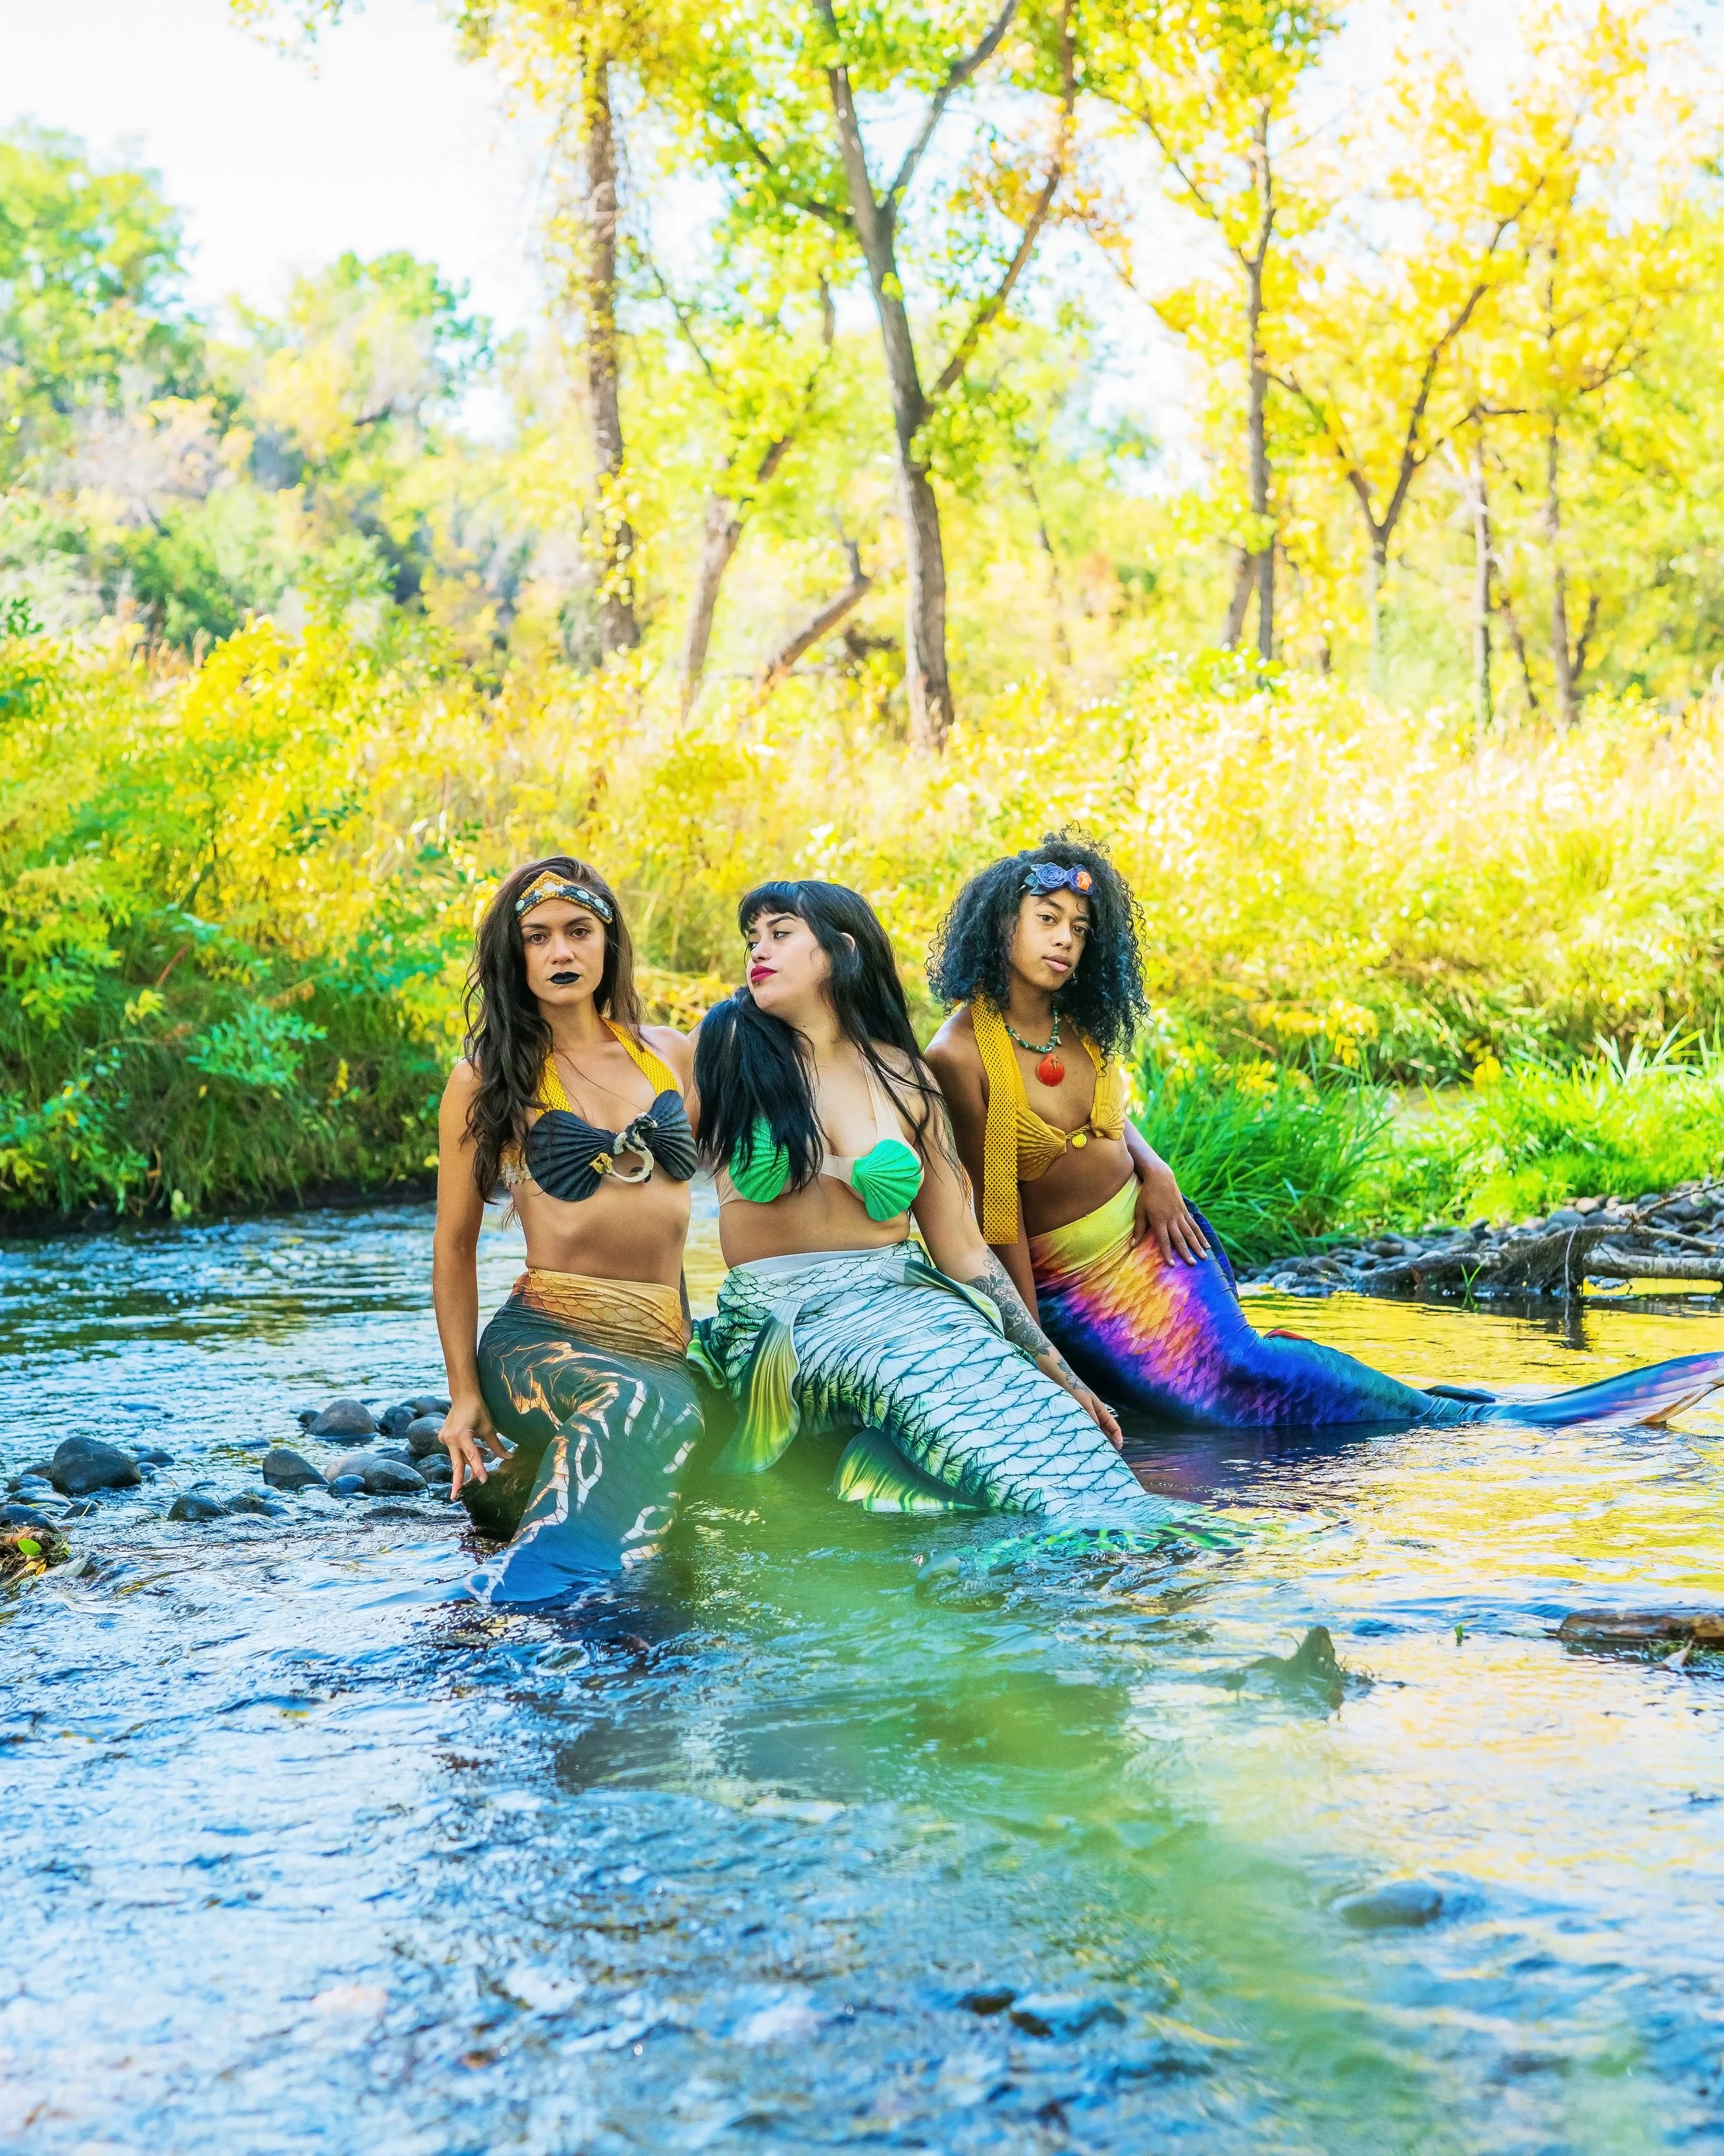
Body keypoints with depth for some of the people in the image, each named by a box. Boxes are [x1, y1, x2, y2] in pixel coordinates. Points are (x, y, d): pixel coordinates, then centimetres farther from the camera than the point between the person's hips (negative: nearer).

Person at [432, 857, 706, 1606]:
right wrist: (463, 1393, 1)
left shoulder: (670, 1054, 14)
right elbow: (455, 1245, 6)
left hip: (664, 1342, 6)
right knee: (643, 1404, -39)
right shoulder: (488, 1078, 3)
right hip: (542, 1337, -6)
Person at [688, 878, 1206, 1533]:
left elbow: (963, 1249, 11)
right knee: (920, 1366, -35)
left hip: (901, 1298, 3)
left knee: (1020, 1398, -30)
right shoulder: (726, 1045, 5)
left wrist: (1059, 1375, 6)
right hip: (778, 1316, -3)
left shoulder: (904, 1078, 10)